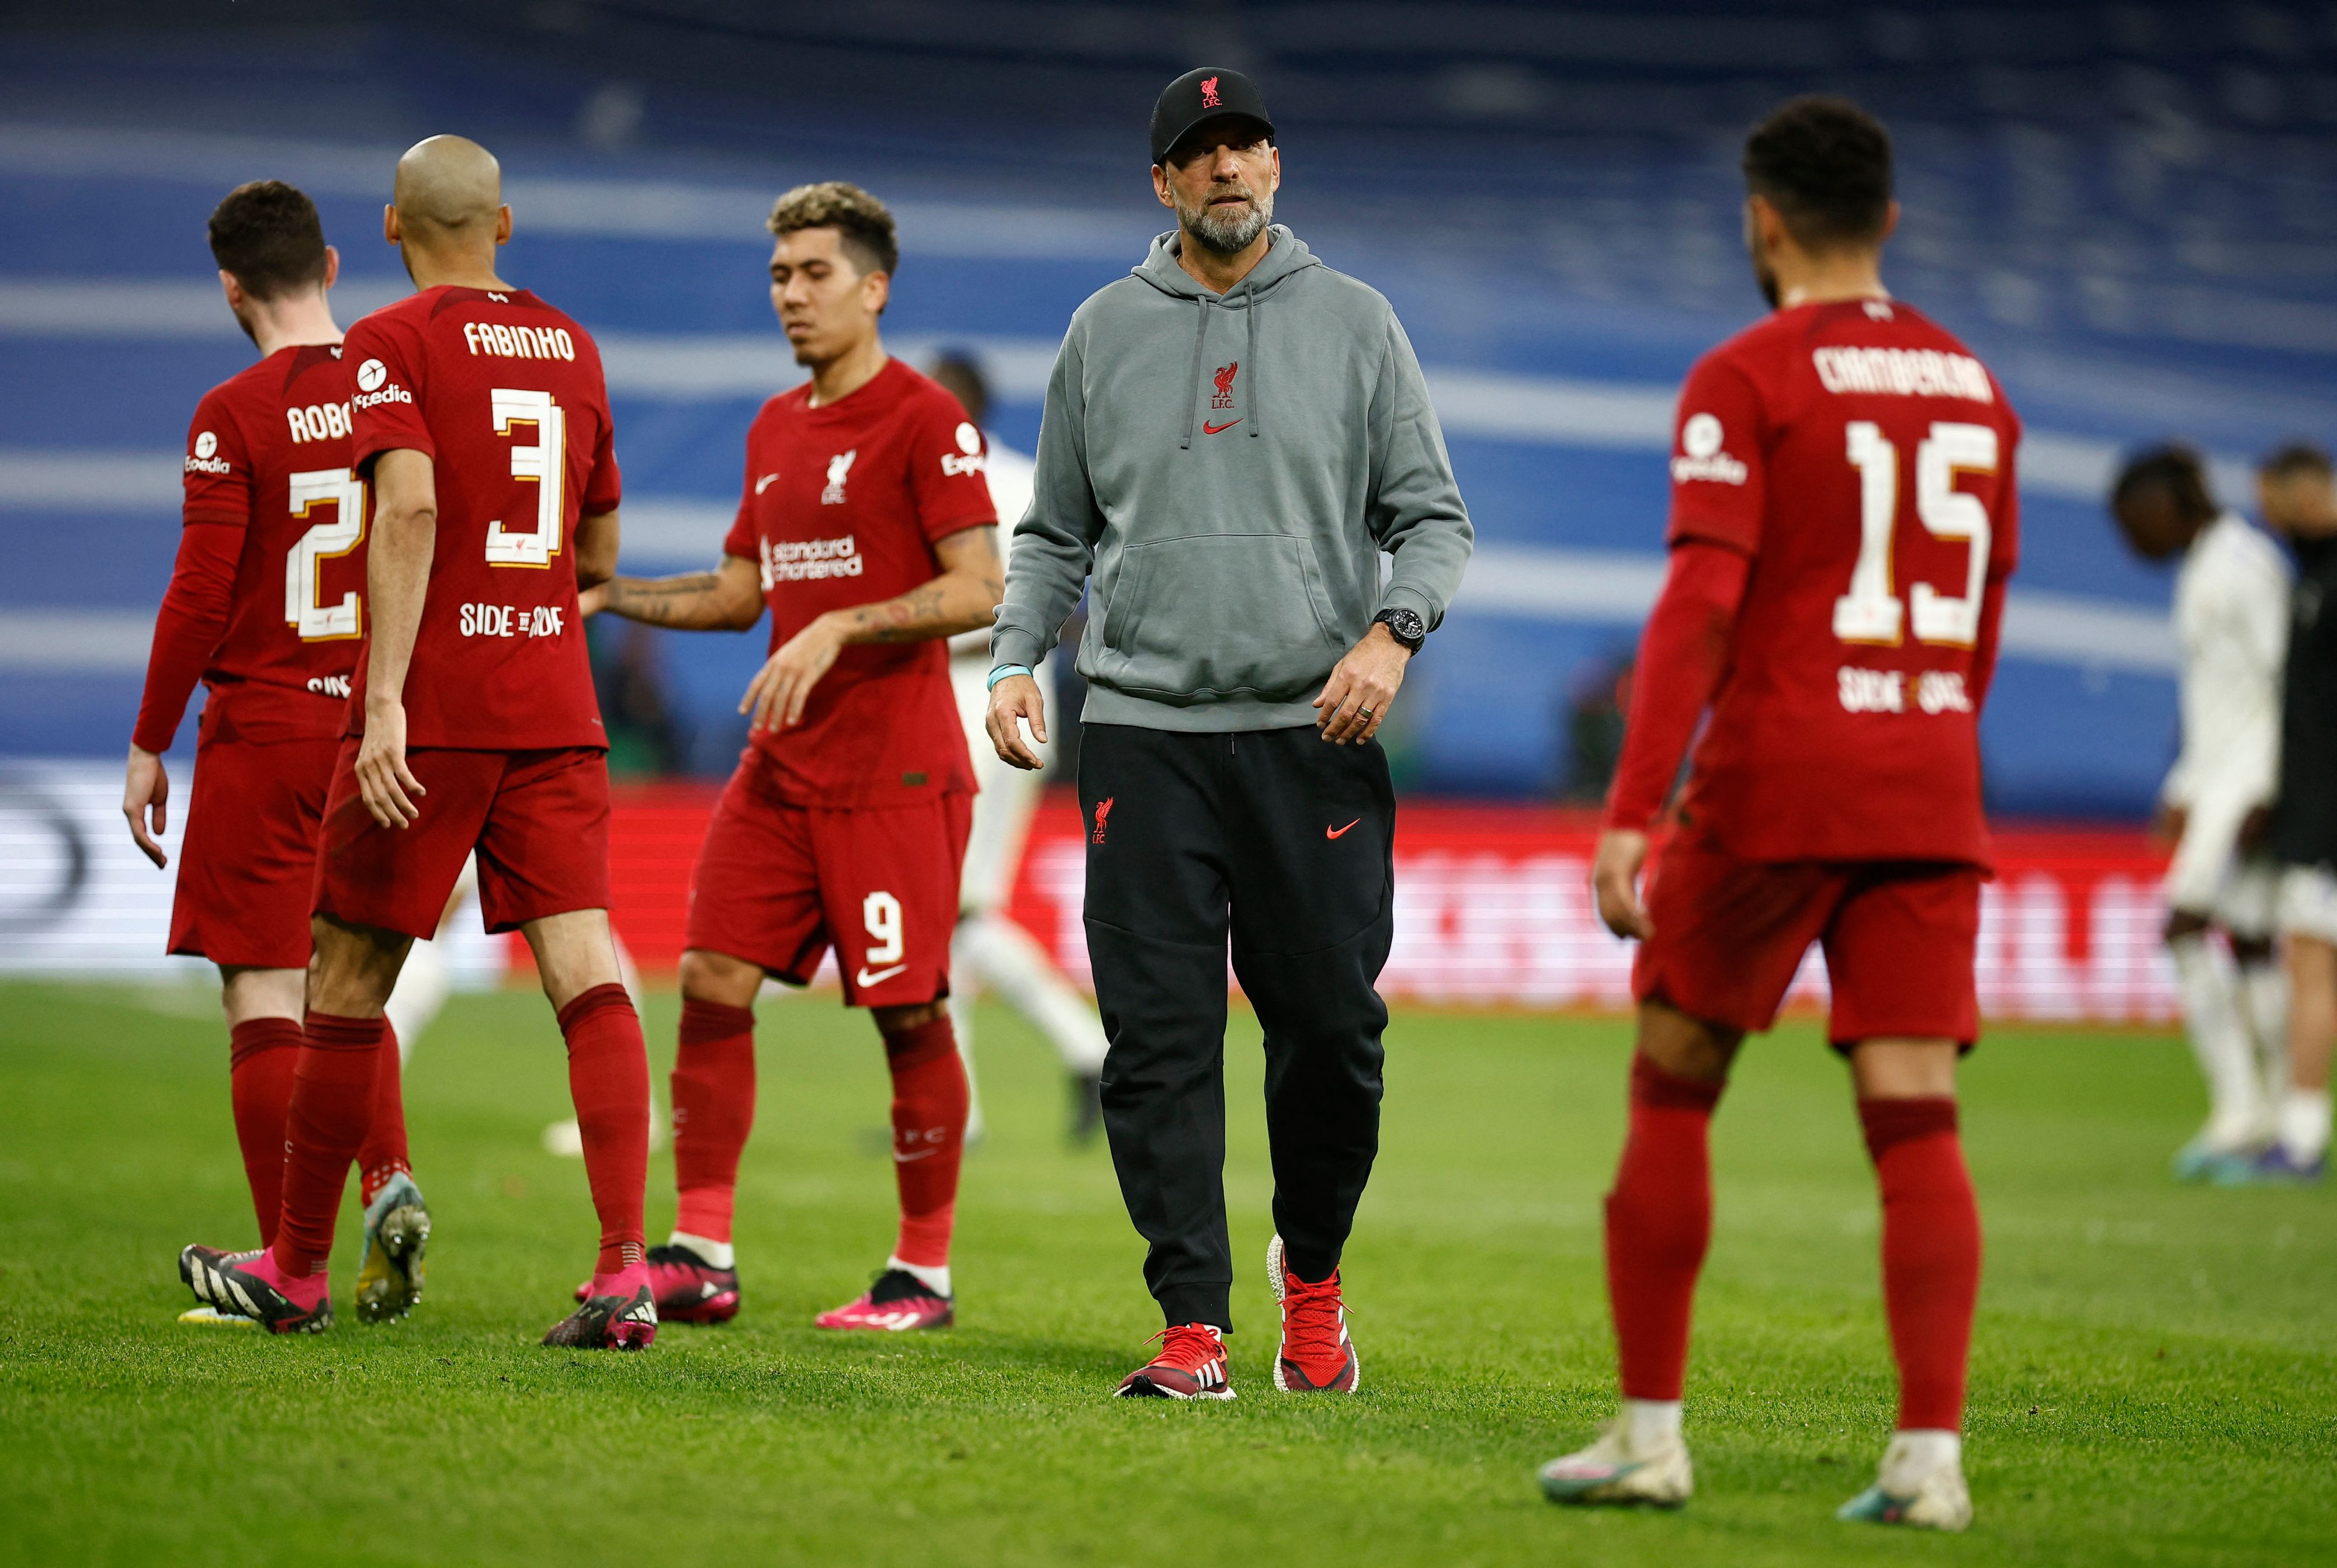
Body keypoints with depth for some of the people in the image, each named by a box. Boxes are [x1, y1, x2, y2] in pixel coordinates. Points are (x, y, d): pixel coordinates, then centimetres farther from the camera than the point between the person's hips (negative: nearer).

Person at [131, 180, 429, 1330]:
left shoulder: (234, 415, -9)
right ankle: (389, 1184, -2)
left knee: (262, 996, -1)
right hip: (376, 725, 5)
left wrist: (150, 743, -3)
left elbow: (201, 594, -12)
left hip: (263, 728, -5)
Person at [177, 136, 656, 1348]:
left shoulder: (392, 345, -3)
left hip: (428, 710, -4)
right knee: (585, 972, -5)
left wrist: (385, 696, -23)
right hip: (554, 707, 4)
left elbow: (409, 508, -19)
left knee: (346, 986, 8)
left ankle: (297, 1271, 19)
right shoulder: (570, 348, 14)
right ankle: (625, 1271, -19)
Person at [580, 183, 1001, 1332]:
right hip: (781, 766, 7)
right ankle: (701, 1255, 2)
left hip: (894, 774, -7)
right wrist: (602, 595, 15)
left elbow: (977, 591, -14)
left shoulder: (926, 420, -7)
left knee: (908, 1011, -4)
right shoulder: (776, 429, 16)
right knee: (713, 982, -1)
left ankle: (924, 1272, 6)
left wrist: (838, 630, -22)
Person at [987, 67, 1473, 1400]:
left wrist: (1392, 631, -12)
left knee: (1331, 1026, -2)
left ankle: (1312, 1269, 23)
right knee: (1161, 1039, -5)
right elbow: (1058, 534, 17)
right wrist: (1018, 657, 1)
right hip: (1144, 729, 1)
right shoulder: (1106, 331, 11)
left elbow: (1434, 518, 6)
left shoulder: (1353, 322, 7)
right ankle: (1195, 1327, -2)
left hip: (1313, 730, -1)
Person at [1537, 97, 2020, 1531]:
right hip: (1930, 799, 4)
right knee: (1917, 1119, -1)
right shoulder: (1974, 389, 13)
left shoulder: (1746, 381, -6)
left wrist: (1630, 810, -17)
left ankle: (1650, 1435, 9)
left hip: (1772, 786, -4)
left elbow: (1702, 603, -15)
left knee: (1672, 1091, 8)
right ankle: (1932, 1453, -12)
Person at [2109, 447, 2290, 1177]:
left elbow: (2285, 679, -18)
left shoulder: (2243, 562, -12)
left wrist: (2265, 795, -22)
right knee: (2252, 945, 5)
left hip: (2257, 766, -10)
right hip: (2219, 775, 10)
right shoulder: (2202, 570, 18)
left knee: (2186, 929, -15)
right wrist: (2184, 789, 22)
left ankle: (2239, 1110, -15)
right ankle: (2281, 1124, 4)